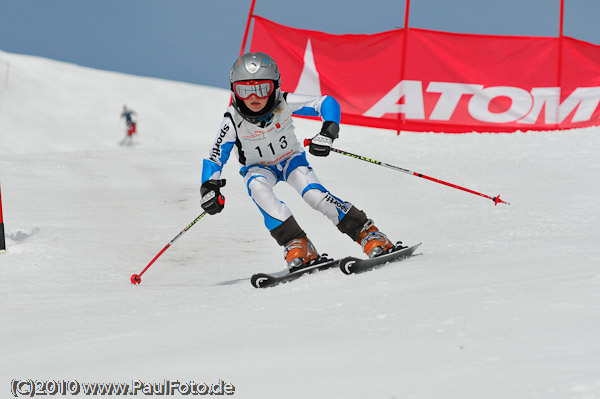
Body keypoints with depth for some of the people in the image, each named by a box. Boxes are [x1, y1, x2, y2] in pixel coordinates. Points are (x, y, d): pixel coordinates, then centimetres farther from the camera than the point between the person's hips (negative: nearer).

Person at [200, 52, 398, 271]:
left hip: (290, 159, 0)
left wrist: (327, 133, -39)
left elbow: (328, 103, -22)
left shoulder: (284, 103, -27)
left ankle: (368, 233, -17)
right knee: (258, 187, -34)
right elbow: (214, 159, -18)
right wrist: (208, 188, -34)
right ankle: (295, 244, -32)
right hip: (258, 168, 0)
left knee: (313, 193, -26)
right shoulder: (233, 121, -26)